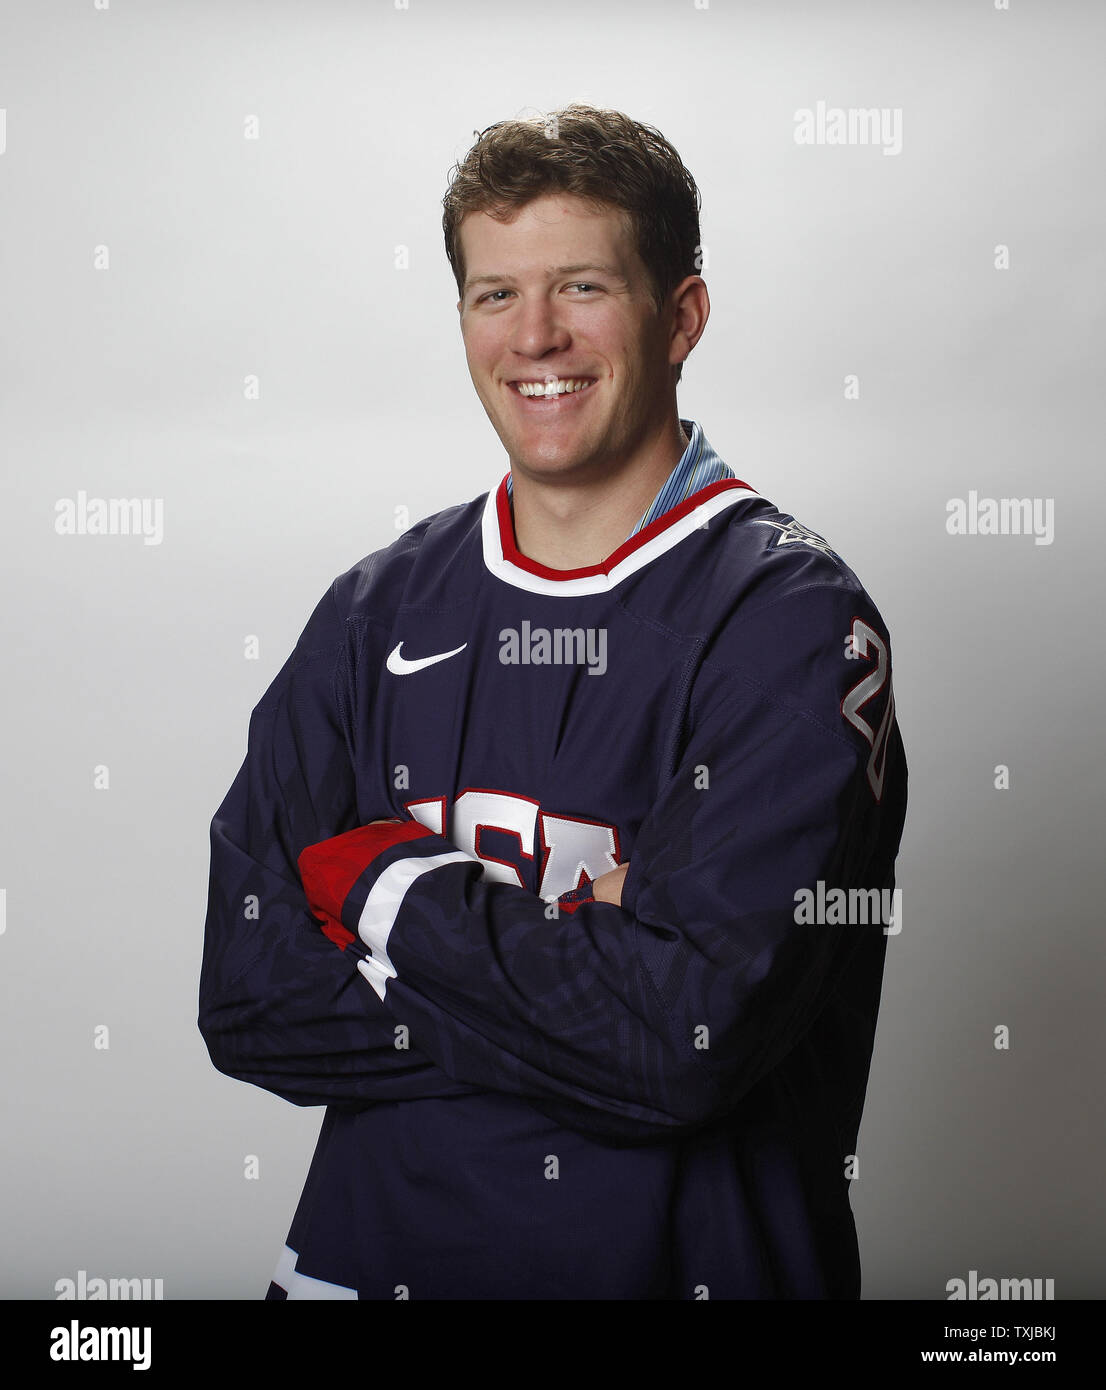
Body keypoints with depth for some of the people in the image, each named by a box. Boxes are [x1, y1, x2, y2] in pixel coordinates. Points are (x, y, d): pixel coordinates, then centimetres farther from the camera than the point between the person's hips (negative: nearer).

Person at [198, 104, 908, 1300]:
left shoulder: (792, 619, -13)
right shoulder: (379, 609, 1)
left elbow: (687, 1039, -22)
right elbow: (244, 999, -6)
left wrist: (383, 882, -12)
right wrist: (560, 961, -17)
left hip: (685, 1258, -3)